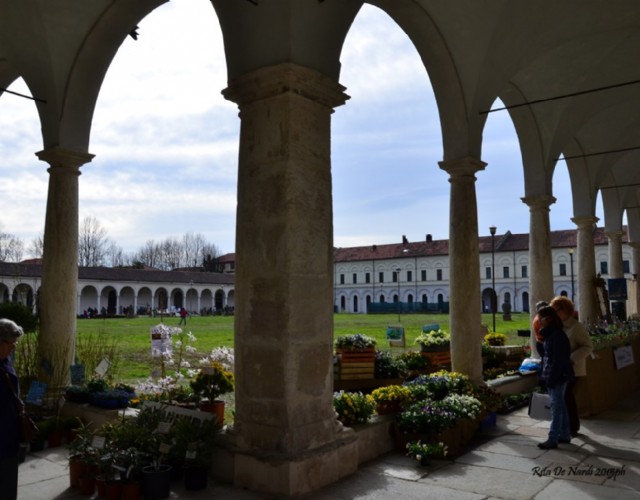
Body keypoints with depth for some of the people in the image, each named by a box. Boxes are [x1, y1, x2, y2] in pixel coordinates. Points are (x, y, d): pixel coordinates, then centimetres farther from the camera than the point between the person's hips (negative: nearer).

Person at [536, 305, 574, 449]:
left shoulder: (557, 335, -18)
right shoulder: (549, 335, 12)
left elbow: (558, 360, -22)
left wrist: (551, 379, -22)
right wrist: (545, 376, 15)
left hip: (558, 377, -10)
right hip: (552, 376, 10)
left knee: (556, 406, -4)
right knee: (560, 405, 16)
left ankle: (553, 439, 1)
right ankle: (565, 434, 26)